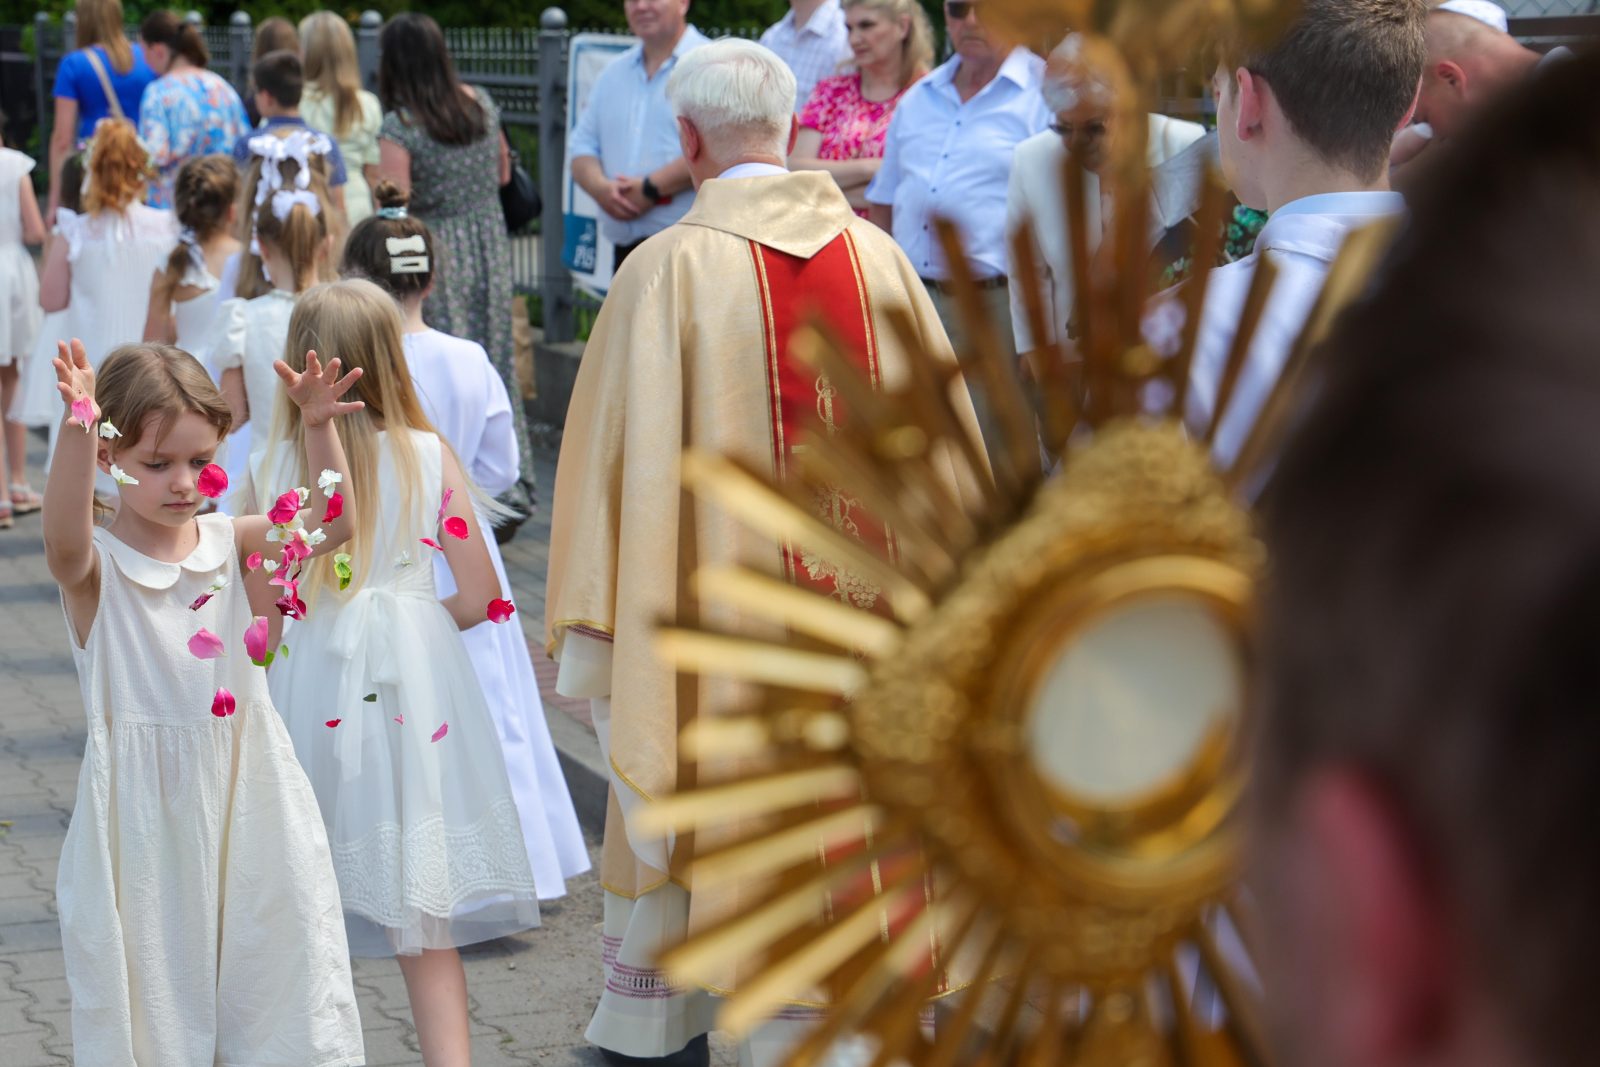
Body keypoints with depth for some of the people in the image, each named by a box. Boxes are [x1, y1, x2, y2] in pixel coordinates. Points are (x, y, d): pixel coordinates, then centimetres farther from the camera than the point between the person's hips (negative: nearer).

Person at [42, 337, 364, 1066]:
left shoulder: (230, 545, 2)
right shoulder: (95, 568, -10)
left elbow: (330, 526, -10)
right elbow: (63, 545, -33)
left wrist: (318, 428, -25)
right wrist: (76, 429, -47)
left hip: (247, 795, 3)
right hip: (145, 807, -3)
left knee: (268, 965, 10)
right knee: (154, 988, 7)